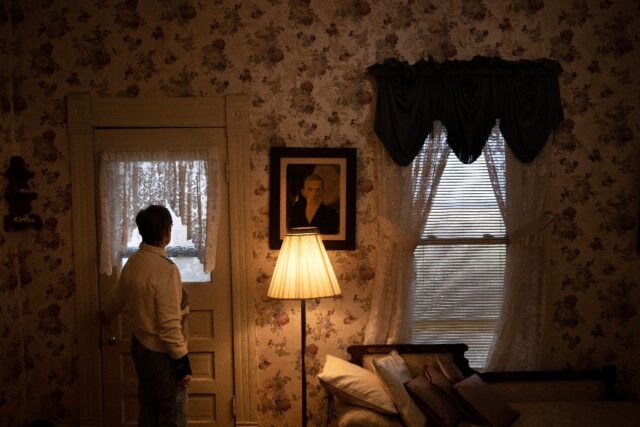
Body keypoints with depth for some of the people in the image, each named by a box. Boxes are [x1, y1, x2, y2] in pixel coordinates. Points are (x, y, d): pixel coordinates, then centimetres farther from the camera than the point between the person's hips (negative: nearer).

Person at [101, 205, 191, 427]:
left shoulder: (133, 262, 1)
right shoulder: (165, 269, -26)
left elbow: (118, 295, 21)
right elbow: (169, 324, -27)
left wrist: (107, 314, 43)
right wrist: (182, 363, -19)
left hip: (140, 344, 8)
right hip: (160, 351, -8)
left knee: (147, 407, 20)